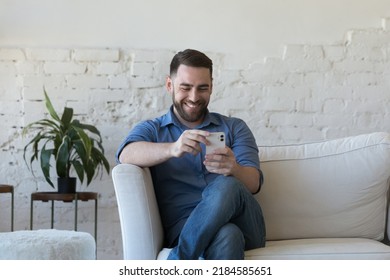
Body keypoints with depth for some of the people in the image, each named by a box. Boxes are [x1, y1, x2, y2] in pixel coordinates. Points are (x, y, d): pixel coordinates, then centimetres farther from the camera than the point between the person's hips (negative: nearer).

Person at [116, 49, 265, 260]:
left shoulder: (234, 128, 21)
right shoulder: (151, 130, 18)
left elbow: (254, 182, 4)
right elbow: (126, 155, -7)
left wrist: (233, 169, -21)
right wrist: (172, 149, -29)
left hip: (245, 224, 3)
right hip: (184, 226, -2)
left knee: (226, 186, -33)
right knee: (226, 236, -38)